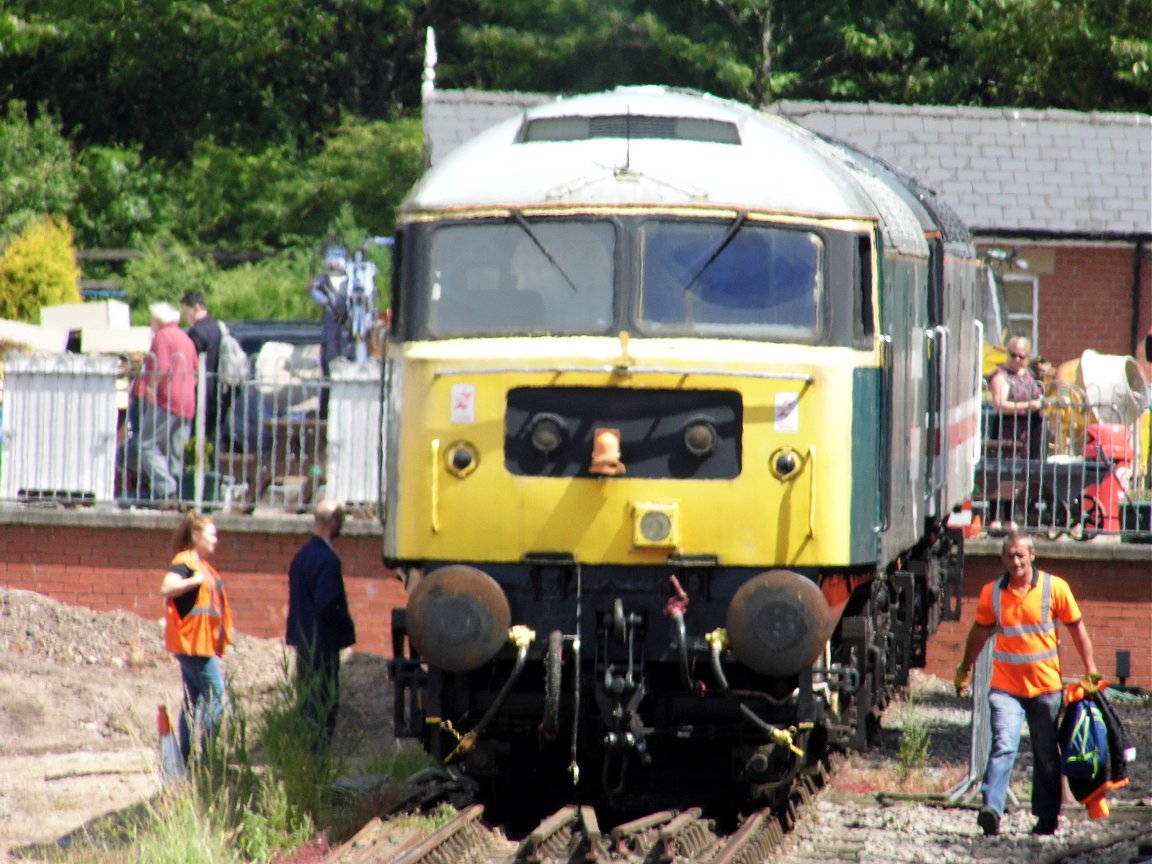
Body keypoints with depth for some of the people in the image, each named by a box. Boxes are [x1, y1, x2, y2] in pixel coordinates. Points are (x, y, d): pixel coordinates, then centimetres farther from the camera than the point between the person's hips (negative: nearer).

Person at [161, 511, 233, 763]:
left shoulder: (203, 566, 18)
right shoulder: (184, 562, -11)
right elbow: (167, 588, -29)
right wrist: (195, 580, -33)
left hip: (203, 643, 10)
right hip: (192, 640, -10)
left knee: (194, 699, 9)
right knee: (215, 695, -13)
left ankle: (187, 754, 10)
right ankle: (201, 750, -15)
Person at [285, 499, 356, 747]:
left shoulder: (302, 555, 10)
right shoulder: (327, 559, -19)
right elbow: (327, 605, -23)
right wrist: (347, 625, -7)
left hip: (303, 640, 9)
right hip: (324, 642, -9)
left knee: (307, 703, 14)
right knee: (325, 706, -6)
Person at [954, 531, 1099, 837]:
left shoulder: (1054, 588, -3)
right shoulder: (991, 592, 2)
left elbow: (1077, 628, 5)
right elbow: (979, 631, 17)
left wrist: (1091, 671, 3)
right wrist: (965, 670, 26)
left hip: (1046, 686, 0)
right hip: (1006, 686, 0)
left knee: (1047, 756, 9)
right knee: (1003, 746, -17)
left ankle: (1047, 817, 20)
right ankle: (991, 809, -27)